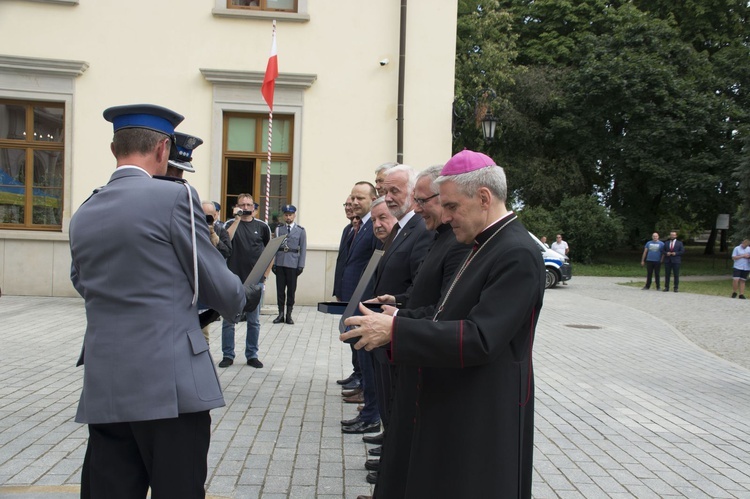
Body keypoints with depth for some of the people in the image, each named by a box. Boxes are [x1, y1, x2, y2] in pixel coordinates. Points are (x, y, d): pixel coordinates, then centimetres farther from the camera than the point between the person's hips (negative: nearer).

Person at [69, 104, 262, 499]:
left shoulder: (82, 216, 10)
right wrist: (245, 298, 17)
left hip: (103, 388, 6)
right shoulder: (174, 196, -7)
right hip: (171, 382, -6)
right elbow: (214, 282, -5)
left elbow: (85, 287, 17)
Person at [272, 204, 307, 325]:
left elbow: (303, 249, 2)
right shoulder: (278, 229, 9)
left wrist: (301, 265, -4)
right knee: (280, 289, 4)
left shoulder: (300, 230, 5)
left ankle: (289, 315, 10)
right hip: (280, 264, 1)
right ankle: (281, 314, 11)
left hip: (293, 265, -1)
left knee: (291, 290, 2)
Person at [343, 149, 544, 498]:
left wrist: (394, 330, -28)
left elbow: (480, 338, -29)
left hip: (484, 420, -9)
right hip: (452, 407, 9)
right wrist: (400, 316, -1)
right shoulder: (486, 245, 9)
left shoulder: (518, 254, -22)